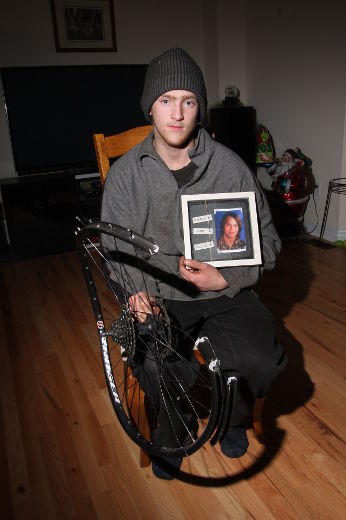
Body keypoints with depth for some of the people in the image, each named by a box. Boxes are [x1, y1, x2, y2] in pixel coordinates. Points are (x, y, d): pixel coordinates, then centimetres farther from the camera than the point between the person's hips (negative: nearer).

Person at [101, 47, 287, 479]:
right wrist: (135, 290, -17)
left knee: (262, 362, -23)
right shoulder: (124, 174, -1)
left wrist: (224, 279, -14)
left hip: (225, 291, 1)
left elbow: (266, 240, 2)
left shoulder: (230, 166, -3)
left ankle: (234, 416, 18)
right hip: (159, 295, 0)